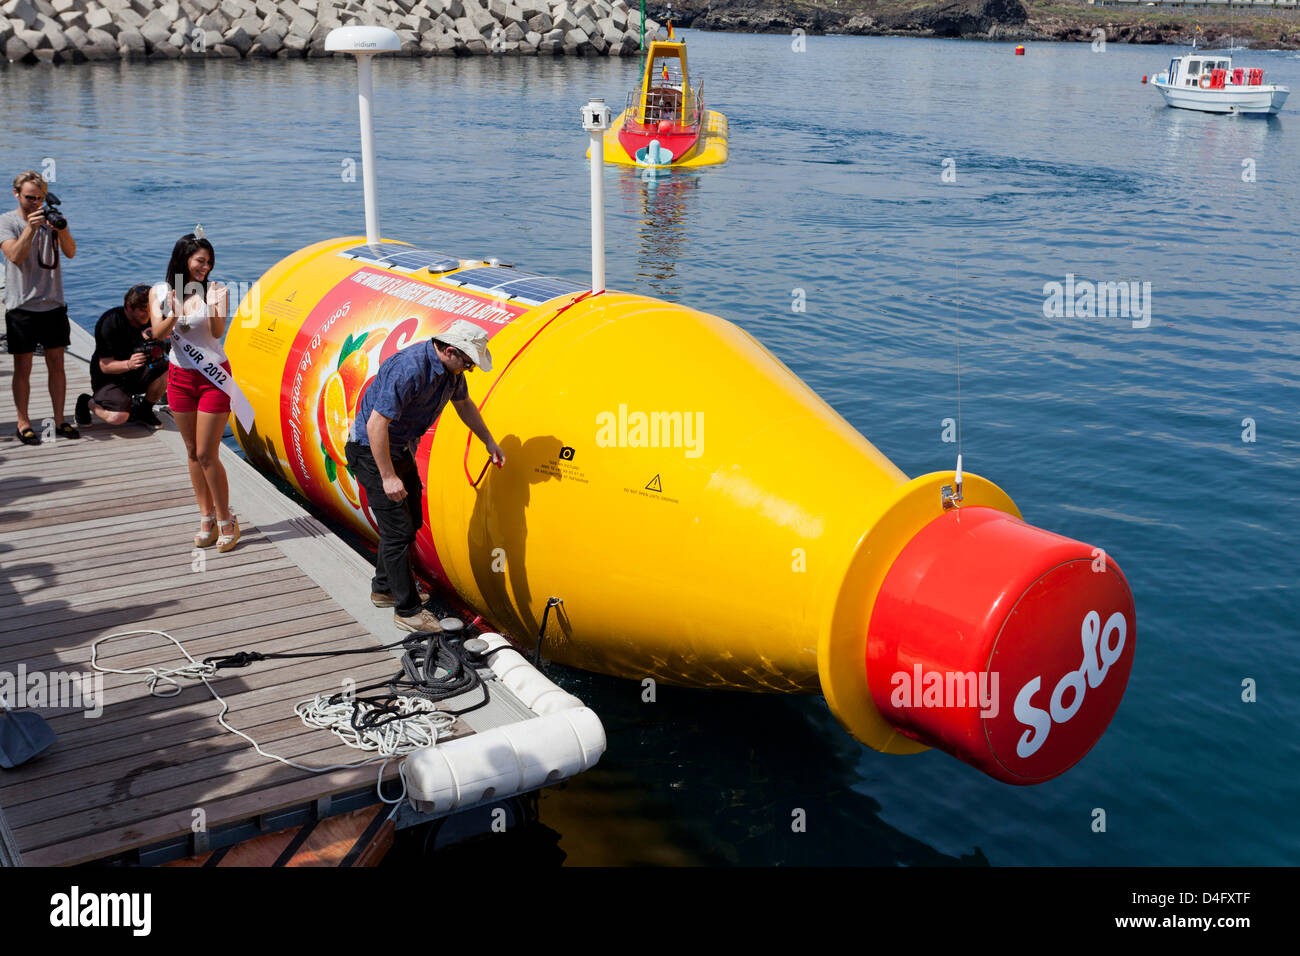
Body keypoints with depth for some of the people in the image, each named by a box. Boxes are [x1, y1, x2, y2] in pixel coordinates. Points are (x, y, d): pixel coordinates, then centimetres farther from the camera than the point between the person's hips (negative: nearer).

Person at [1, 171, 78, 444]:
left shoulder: (51, 217, 7)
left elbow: (71, 252, -6)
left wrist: (62, 229, -24)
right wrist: (30, 228, -26)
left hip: (53, 305, 3)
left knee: (56, 363, 6)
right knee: (23, 368, 2)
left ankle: (59, 420, 15)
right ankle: (23, 424, 12)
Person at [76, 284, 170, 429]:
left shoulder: (148, 319, -5)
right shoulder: (109, 323, -21)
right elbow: (105, 366, -22)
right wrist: (128, 364, -42)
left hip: (136, 375, 6)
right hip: (109, 378, -6)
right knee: (118, 417, -30)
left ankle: (145, 410, 1)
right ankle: (87, 402, 5)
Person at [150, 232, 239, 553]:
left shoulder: (214, 290, -9)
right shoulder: (159, 292, 0)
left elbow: (218, 332, -19)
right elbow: (158, 333, -11)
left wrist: (215, 308, -38)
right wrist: (174, 316, -31)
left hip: (213, 376, -4)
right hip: (180, 377, 4)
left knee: (207, 454, -5)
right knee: (193, 452, 11)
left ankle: (226, 520, 9)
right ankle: (207, 518, 23)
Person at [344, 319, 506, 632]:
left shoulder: (451, 368, -3)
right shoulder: (409, 369, -32)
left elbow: (464, 404, 19)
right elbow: (376, 424, -31)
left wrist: (489, 442, 22)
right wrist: (388, 477, -28)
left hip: (402, 448, 9)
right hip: (371, 450, -9)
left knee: (411, 521, 16)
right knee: (399, 530, -8)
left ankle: (384, 589, 34)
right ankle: (407, 611, 0)